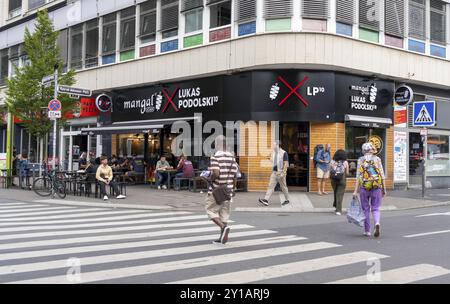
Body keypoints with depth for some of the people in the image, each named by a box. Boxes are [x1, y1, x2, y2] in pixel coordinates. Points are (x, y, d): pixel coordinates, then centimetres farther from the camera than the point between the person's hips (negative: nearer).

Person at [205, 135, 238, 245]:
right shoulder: (231, 157, 5)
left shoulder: (215, 157, -13)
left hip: (216, 190, -6)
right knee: (224, 213, 11)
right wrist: (232, 188, 15)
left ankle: (224, 227, -14)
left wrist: (210, 179, -4)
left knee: (211, 210, 7)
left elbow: (216, 174, -24)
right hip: (228, 190, 6)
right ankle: (223, 238, 13)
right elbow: (234, 174, 5)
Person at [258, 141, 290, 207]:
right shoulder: (273, 153, 10)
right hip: (274, 172, 6)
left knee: (283, 187, 6)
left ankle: (287, 200, 23)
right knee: (271, 185, -5)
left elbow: (286, 163, -14)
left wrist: (283, 173, -20)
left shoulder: (284, 153, -10)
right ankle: (266, 200, -13)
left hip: (281, 172, -6)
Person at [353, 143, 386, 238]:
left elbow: (358, 176, -5)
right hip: (376, 187, 0)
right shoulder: (377, 159, 3)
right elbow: (382, 175, 1)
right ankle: (377, 223, -19)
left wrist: (356, 190, -6)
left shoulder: (361, 160, 1)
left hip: (364, 187, 0)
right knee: (375, 208, 9)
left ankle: (367, 231, 15)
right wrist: (384, 189, 8)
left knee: (365, 209, 12)